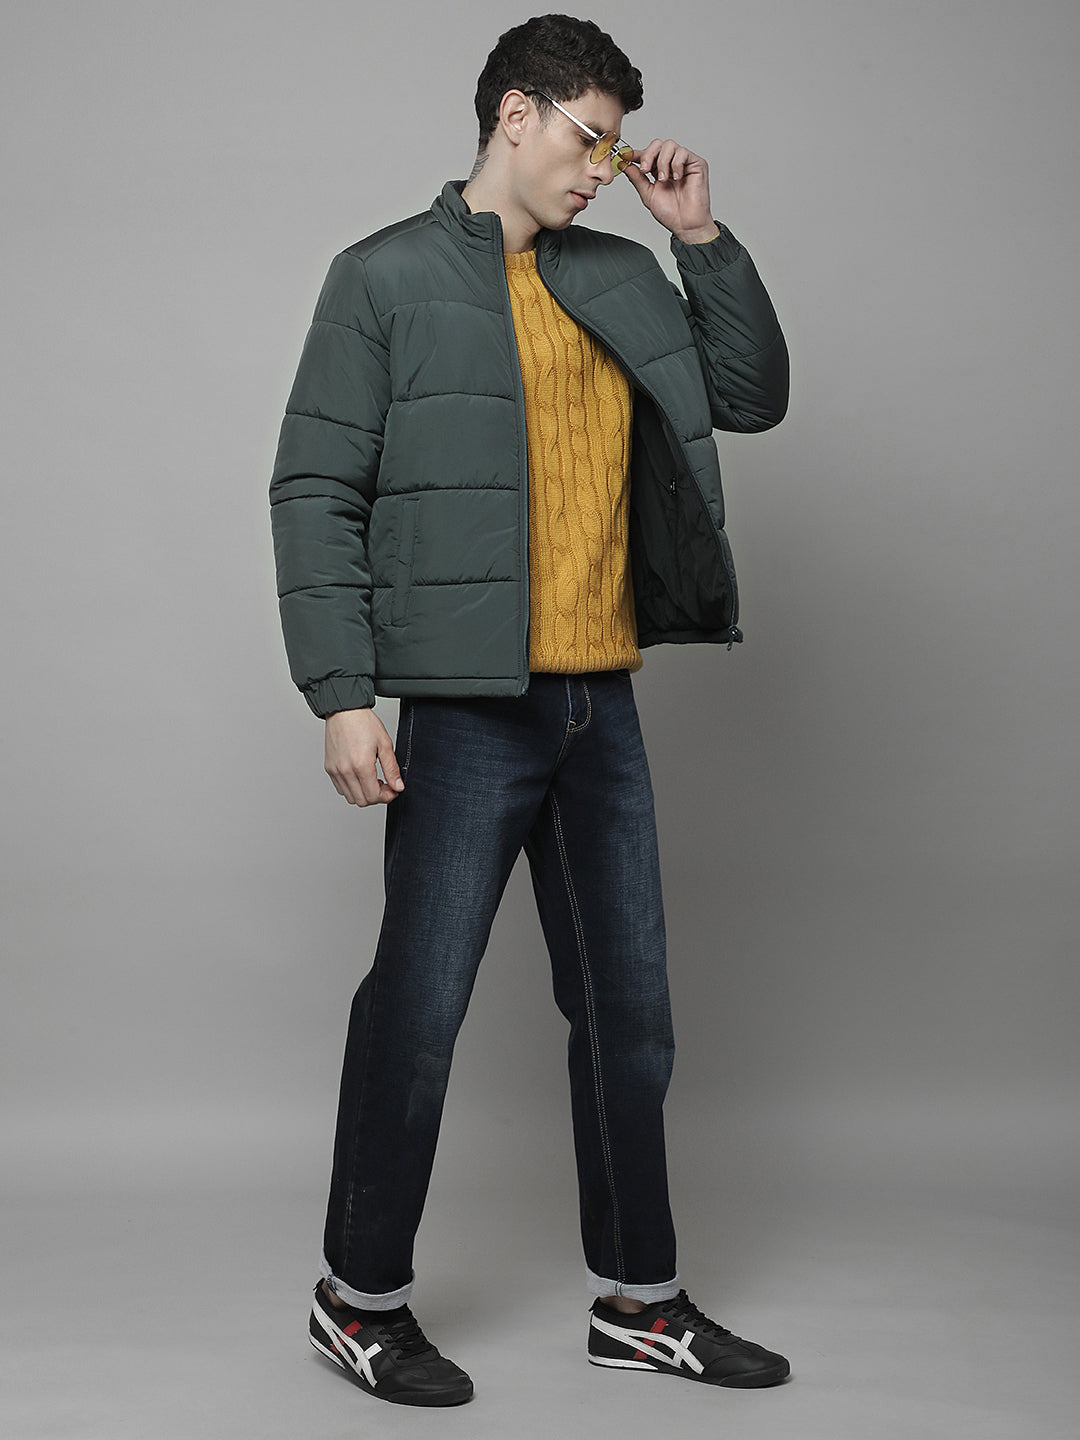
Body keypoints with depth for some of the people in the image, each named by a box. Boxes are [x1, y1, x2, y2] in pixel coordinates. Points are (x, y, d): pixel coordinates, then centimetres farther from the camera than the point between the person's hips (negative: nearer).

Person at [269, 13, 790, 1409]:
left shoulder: (622, 277, 15)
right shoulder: (386, 277, -1)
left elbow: (753, 394, 19)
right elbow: (314, 491, -6)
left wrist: (703, 237, 8)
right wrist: (343, 693, -14)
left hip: (601, 699, 6)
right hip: (471, 704, -6)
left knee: (629, 1004, 11)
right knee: (420, 1001, 0)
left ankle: (637, 1300, 25)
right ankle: (359, 1298, 19)